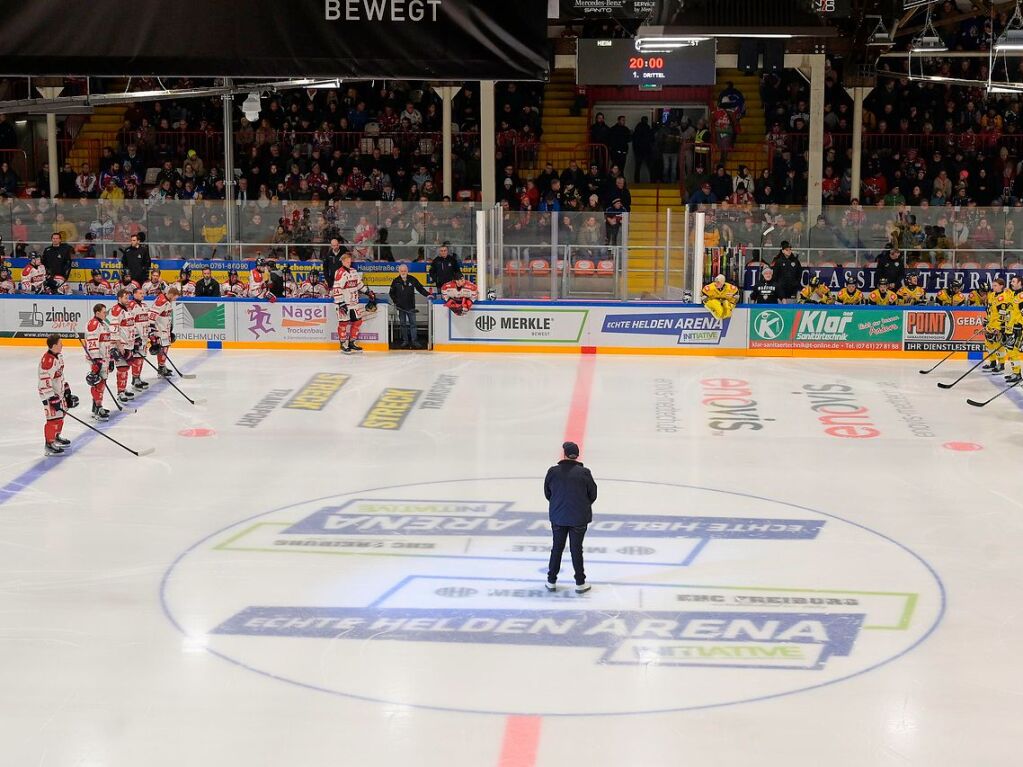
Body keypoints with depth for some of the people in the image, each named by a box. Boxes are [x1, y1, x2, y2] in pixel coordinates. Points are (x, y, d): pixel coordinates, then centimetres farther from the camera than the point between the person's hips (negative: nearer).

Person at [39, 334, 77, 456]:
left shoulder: (58, 355, 5)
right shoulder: (47, 360, -27)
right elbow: (45, 381, -27)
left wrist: (66, 389, 22)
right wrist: (53, 398, -26)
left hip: (59, 391, 10)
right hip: (50, 393, -10)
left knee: (61, 414, 22)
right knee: (54, 417, -10)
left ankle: (56, 437, 40)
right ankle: (49, 444, -3)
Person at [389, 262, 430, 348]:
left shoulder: (412, 280, 0)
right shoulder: (396, 281, 1)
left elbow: (420, 288, 5)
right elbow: (391, 293, 9)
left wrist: (427, 294, -6)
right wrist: (395, 301, -1)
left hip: (411, 306, -1)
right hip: (401, 307, 1)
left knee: (413, 323, -5)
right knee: (403, 324, 6)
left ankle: (414, 341, -5)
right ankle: (405, 341, 13)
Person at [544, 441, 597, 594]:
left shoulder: (553, 472, -9)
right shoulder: (584, 473, -12)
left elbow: (547, 493, 2)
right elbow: (593, 494, -3)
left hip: (558, 517, 1)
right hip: (579, 518, -1)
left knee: (557, 548, 14)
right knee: (576, 548, 7)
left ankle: (551, 581, 21)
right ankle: (580, 583, 14)